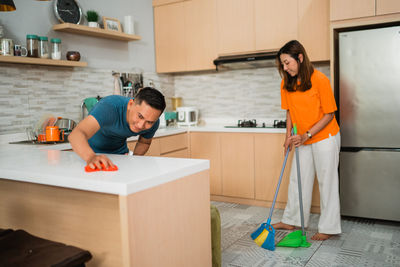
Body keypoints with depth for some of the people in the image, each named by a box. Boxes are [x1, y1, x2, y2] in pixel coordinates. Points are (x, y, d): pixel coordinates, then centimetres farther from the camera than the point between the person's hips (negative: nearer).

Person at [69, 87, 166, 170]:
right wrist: (91, 157, -66)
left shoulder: (153, 123, -19)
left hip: (119, 152, 2)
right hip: (89, 151, -2)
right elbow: (76, 135, -47)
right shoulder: (110, 107, -35)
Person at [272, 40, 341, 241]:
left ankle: (329, 228, 14)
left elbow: (329, 115, -15)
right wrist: (289, 136, -2)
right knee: (297, 180, 11)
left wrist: (306, 135, -20)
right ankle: (292, 221, 24)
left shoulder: (320, 80, -18)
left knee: (327, 182, 3)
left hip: (325, 138, -6)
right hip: (303, 140, 6)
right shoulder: (286, 84, 0)